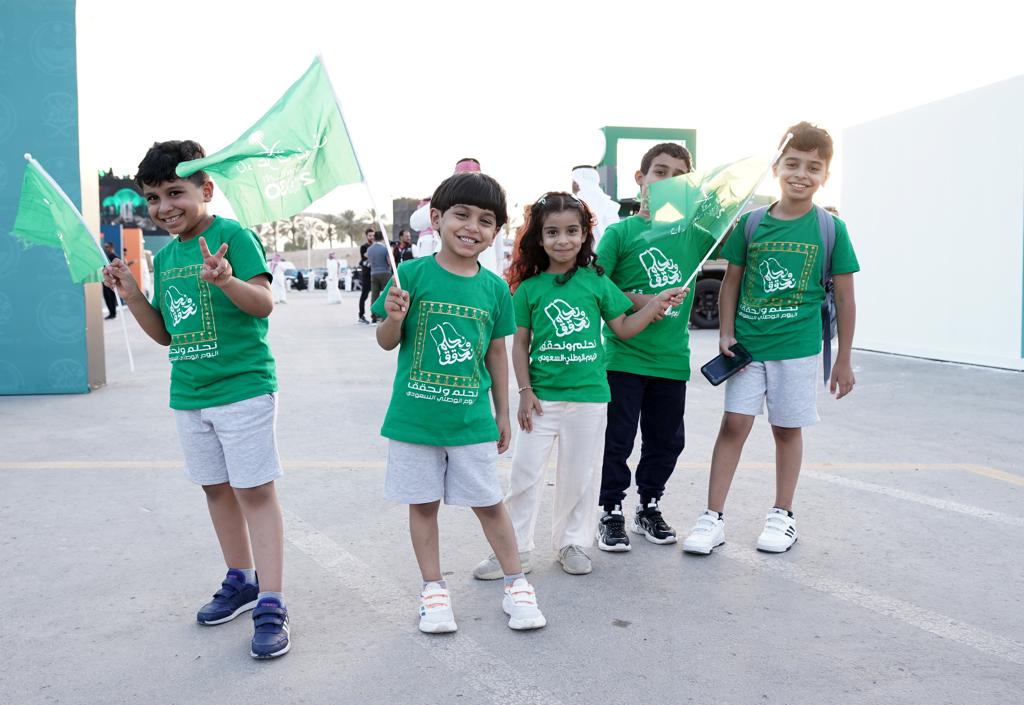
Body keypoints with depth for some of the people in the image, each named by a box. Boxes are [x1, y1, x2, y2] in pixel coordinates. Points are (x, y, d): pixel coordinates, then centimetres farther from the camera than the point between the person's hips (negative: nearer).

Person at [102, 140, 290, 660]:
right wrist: (131, 295, 2)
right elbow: (165, 332, 16)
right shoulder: (164, 256, 12)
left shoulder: (232, 235, -10)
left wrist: (227, 280, -38)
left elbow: (264, 305, -20)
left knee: (255, 490, -5)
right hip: (188, 395, 8)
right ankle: (241, 581, 32)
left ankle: (271, 606, 1)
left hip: (242, 387, -8)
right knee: (217, 488, 16)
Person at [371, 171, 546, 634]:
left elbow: (497, 354, 8)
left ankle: (516, 584, 28)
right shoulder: (413, 274, -7)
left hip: (472, 419, 1)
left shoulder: (494, 288, 0)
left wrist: (503, 415, 12)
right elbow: (387, 342, -1)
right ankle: (433, 589, 29)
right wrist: (393, 317, -23)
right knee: (423, 504, 12)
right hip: (414, 416, -1)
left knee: (489, 503, 10)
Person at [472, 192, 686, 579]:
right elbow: (520, 343, 3)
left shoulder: (596, 281, 1)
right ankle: (515, 549, 17)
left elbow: (623, 328, 8)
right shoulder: (529, 288, 0)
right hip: (542, 396, 0)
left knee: (580, 474, 11)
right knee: (525, 473, 4)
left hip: (588, 394, 1)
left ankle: (572, 542, 29)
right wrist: (525, 391, -3)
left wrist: (657, 303, -4)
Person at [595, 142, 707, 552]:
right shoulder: (621, 232, -4)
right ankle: (611, 513, 20)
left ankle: (649, 507, 33)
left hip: (672, 359, 4)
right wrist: (636, 301, -17)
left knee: (666, 440, 14)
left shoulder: (693, 232, 6)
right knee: (617, 439, 4)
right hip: (624, 357, -4)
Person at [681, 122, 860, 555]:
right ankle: (713, 518, 6)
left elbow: (844, 298, 2)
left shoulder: (830, 229, -3)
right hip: (747, 343, 1)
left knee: (787, 429, 9)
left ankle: (782, 515, 26)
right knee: (734, 423, 0)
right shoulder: (751, 223, 1)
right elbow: (731, 282, 8)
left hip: (797, 347, -1)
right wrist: (726, 334, -1)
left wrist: (843, 361, 3)